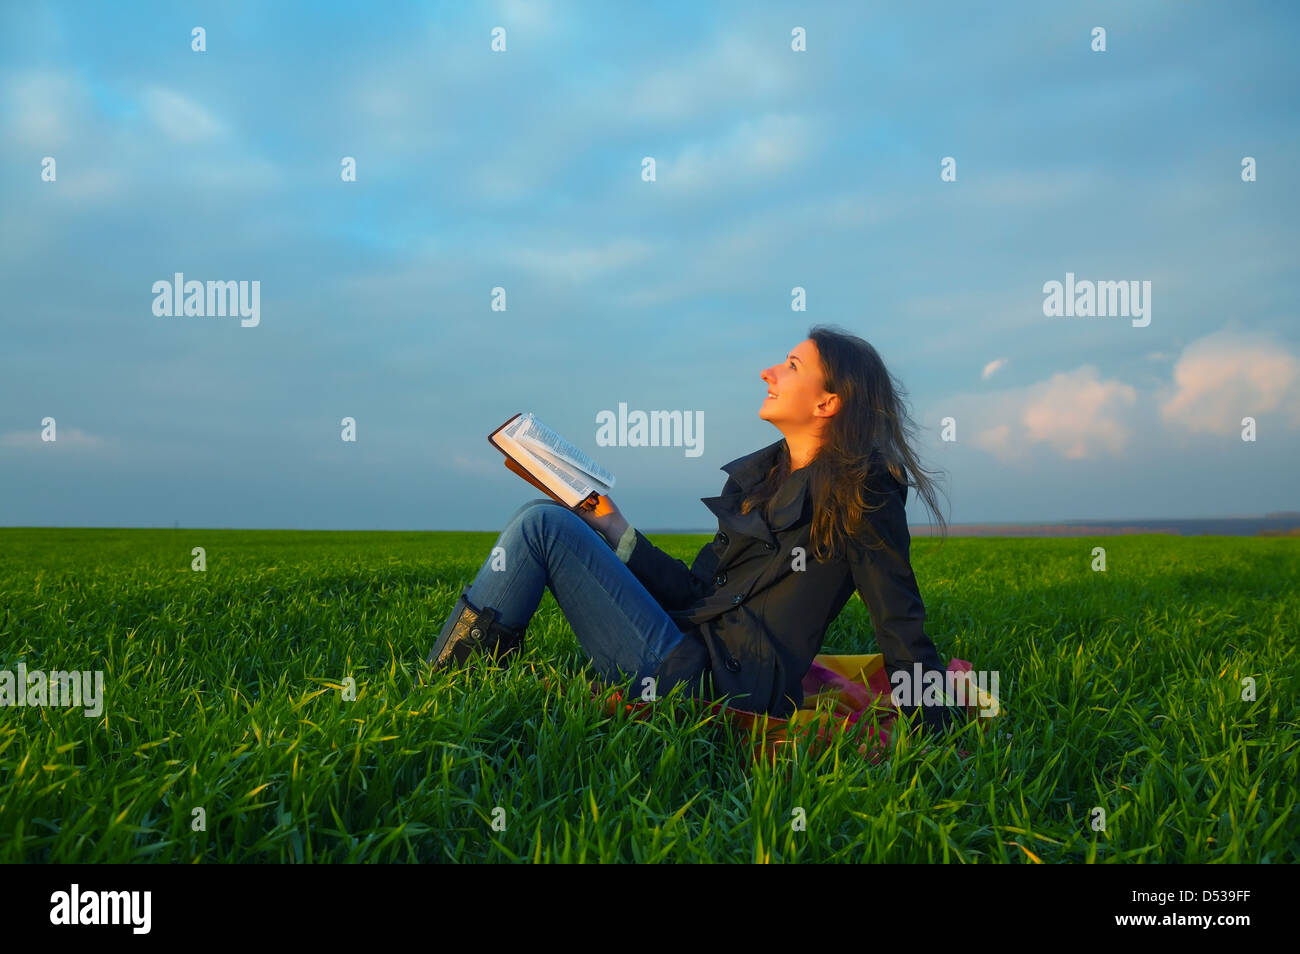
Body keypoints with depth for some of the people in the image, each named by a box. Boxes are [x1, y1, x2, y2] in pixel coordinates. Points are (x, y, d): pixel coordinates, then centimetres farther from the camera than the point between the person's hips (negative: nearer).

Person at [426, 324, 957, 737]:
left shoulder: (858, 489, -7)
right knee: (541, 517, 8)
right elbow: (700, 589, 13)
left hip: (723, 687, -8)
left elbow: (901, 627, -9)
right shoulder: (755, 475, 16)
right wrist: (614, 532, 9)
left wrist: (938, 735, -11)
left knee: (542, 525, -11)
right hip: (694, 645, 9)